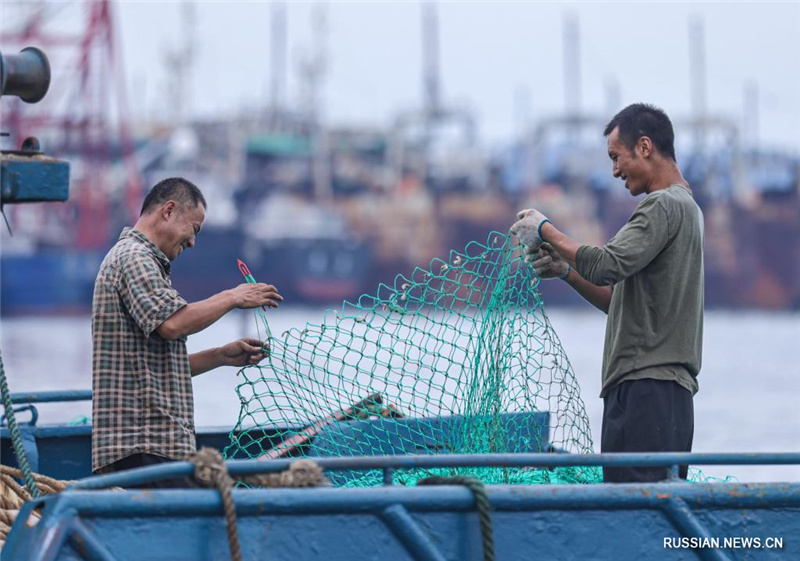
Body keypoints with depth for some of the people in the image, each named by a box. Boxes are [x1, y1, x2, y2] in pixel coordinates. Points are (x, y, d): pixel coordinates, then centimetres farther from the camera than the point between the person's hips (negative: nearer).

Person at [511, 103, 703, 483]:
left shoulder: (665, 205, -7)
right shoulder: (685, 206, 25)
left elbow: (606, 266, -19)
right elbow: (621, 300, 28)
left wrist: (546, 231, -5)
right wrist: (566, 270, 18)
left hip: (648, 389, -10)